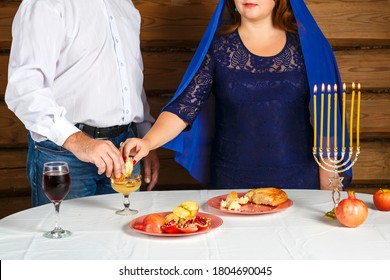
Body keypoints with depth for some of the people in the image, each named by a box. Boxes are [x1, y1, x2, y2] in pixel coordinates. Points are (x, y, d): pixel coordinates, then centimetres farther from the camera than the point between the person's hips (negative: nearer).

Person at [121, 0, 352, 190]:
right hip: (231, 182, 0)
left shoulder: (305, 43, -1)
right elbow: (185, 106, -8)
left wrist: (327, 191, 0)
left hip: (298, 181, 0)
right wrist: (148, 141, -26)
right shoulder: (217, 45, 0)